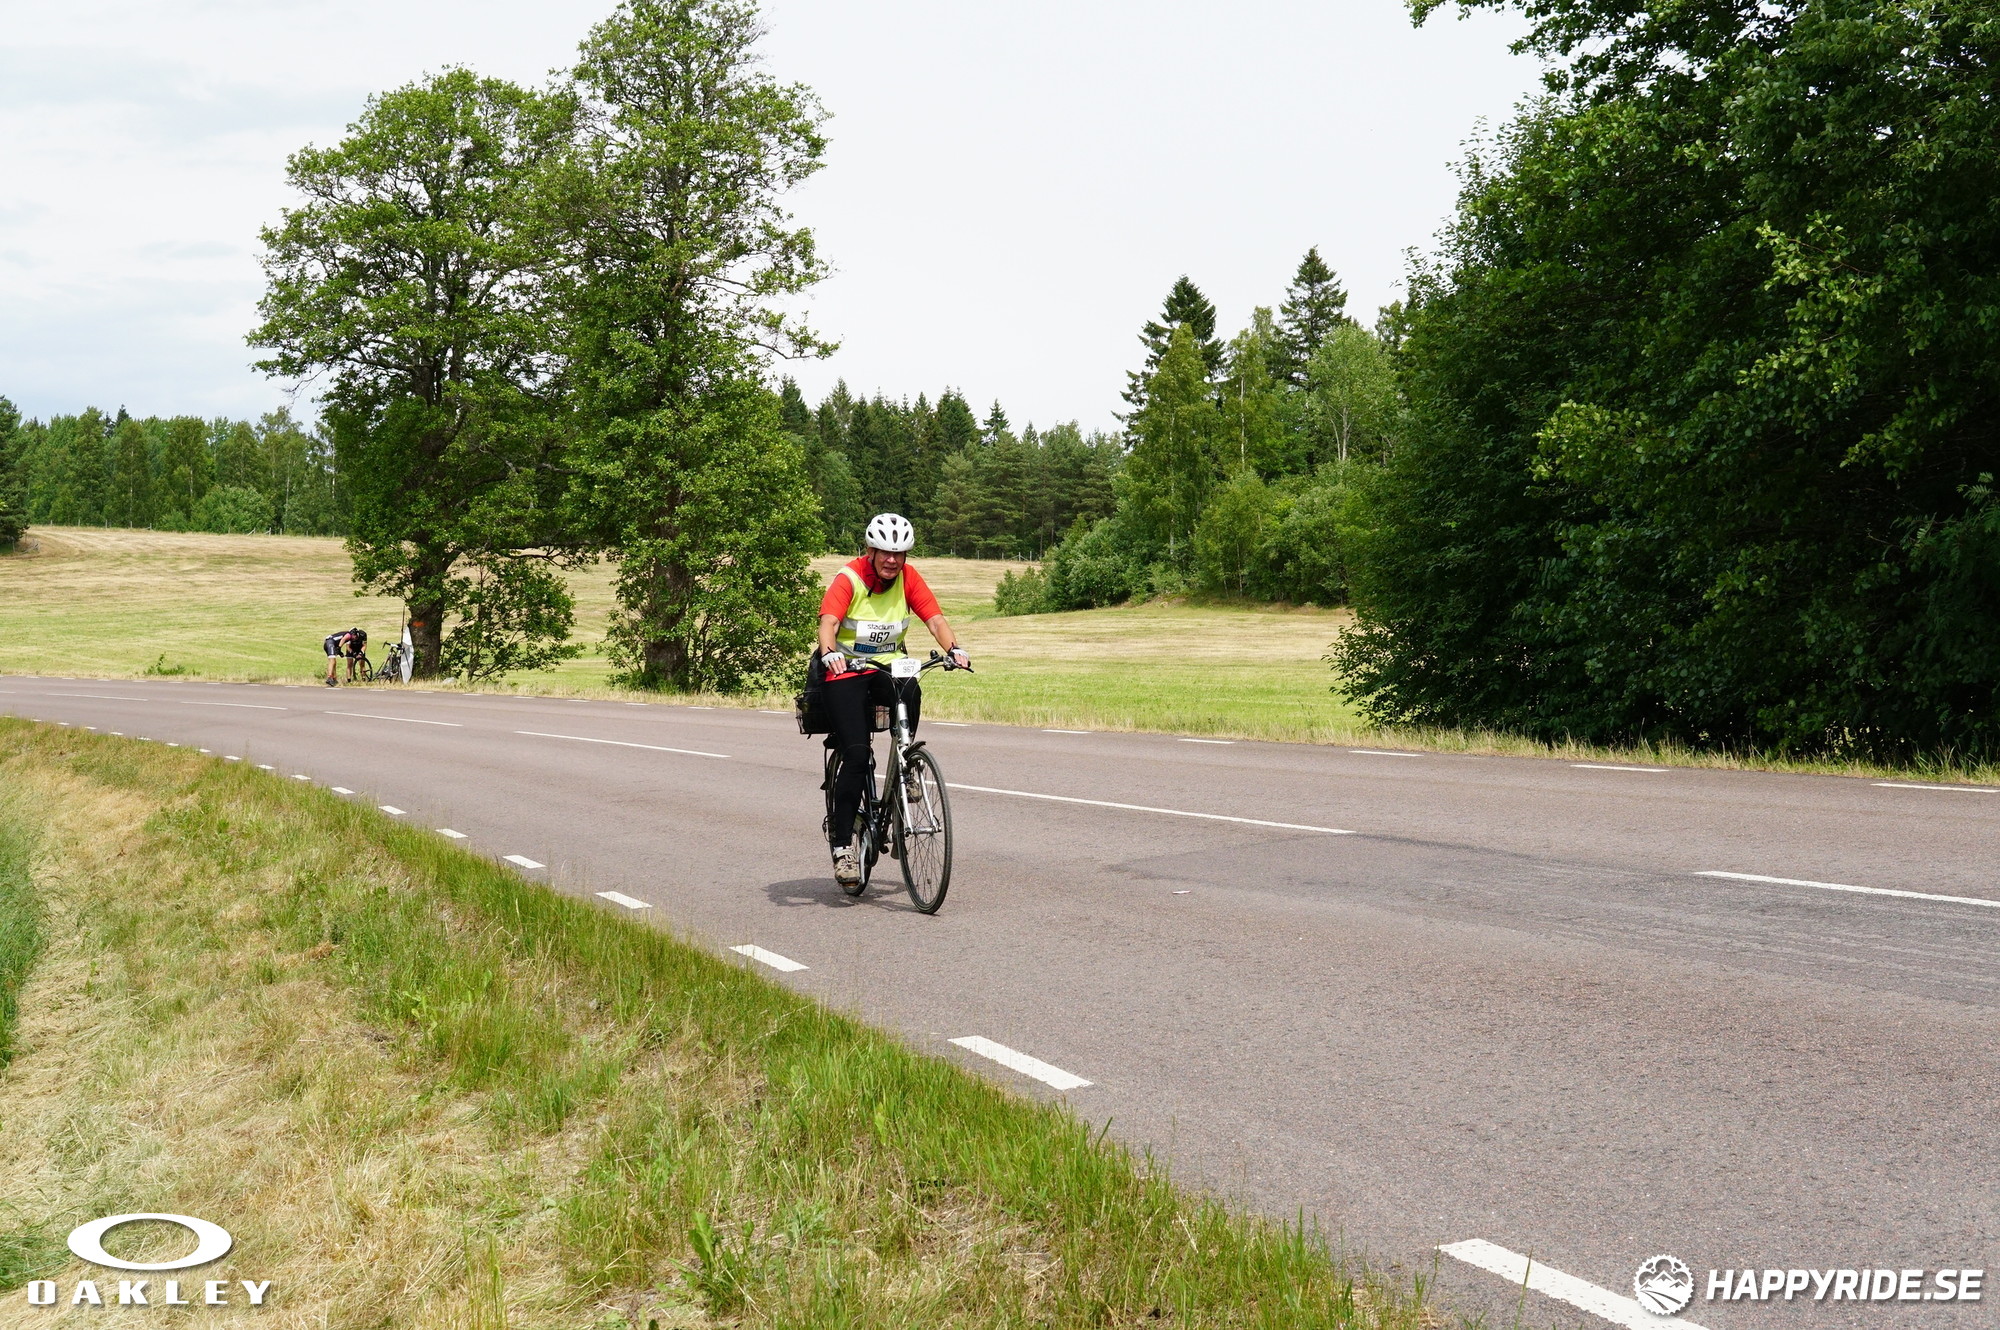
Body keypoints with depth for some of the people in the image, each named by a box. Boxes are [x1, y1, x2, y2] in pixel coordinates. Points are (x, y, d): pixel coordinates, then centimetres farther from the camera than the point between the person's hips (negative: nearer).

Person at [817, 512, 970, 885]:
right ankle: (842, 844, -7)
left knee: (910, 693, -34)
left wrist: (954, 648, -30)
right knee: (857, 754, -15)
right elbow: (828, 622, -27)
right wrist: (829, 654, -48)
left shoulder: (908, 577, -3)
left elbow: (934, 618, -10)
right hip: (847, 671, -3)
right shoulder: (849, 578, -14)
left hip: (888, 668, 3)